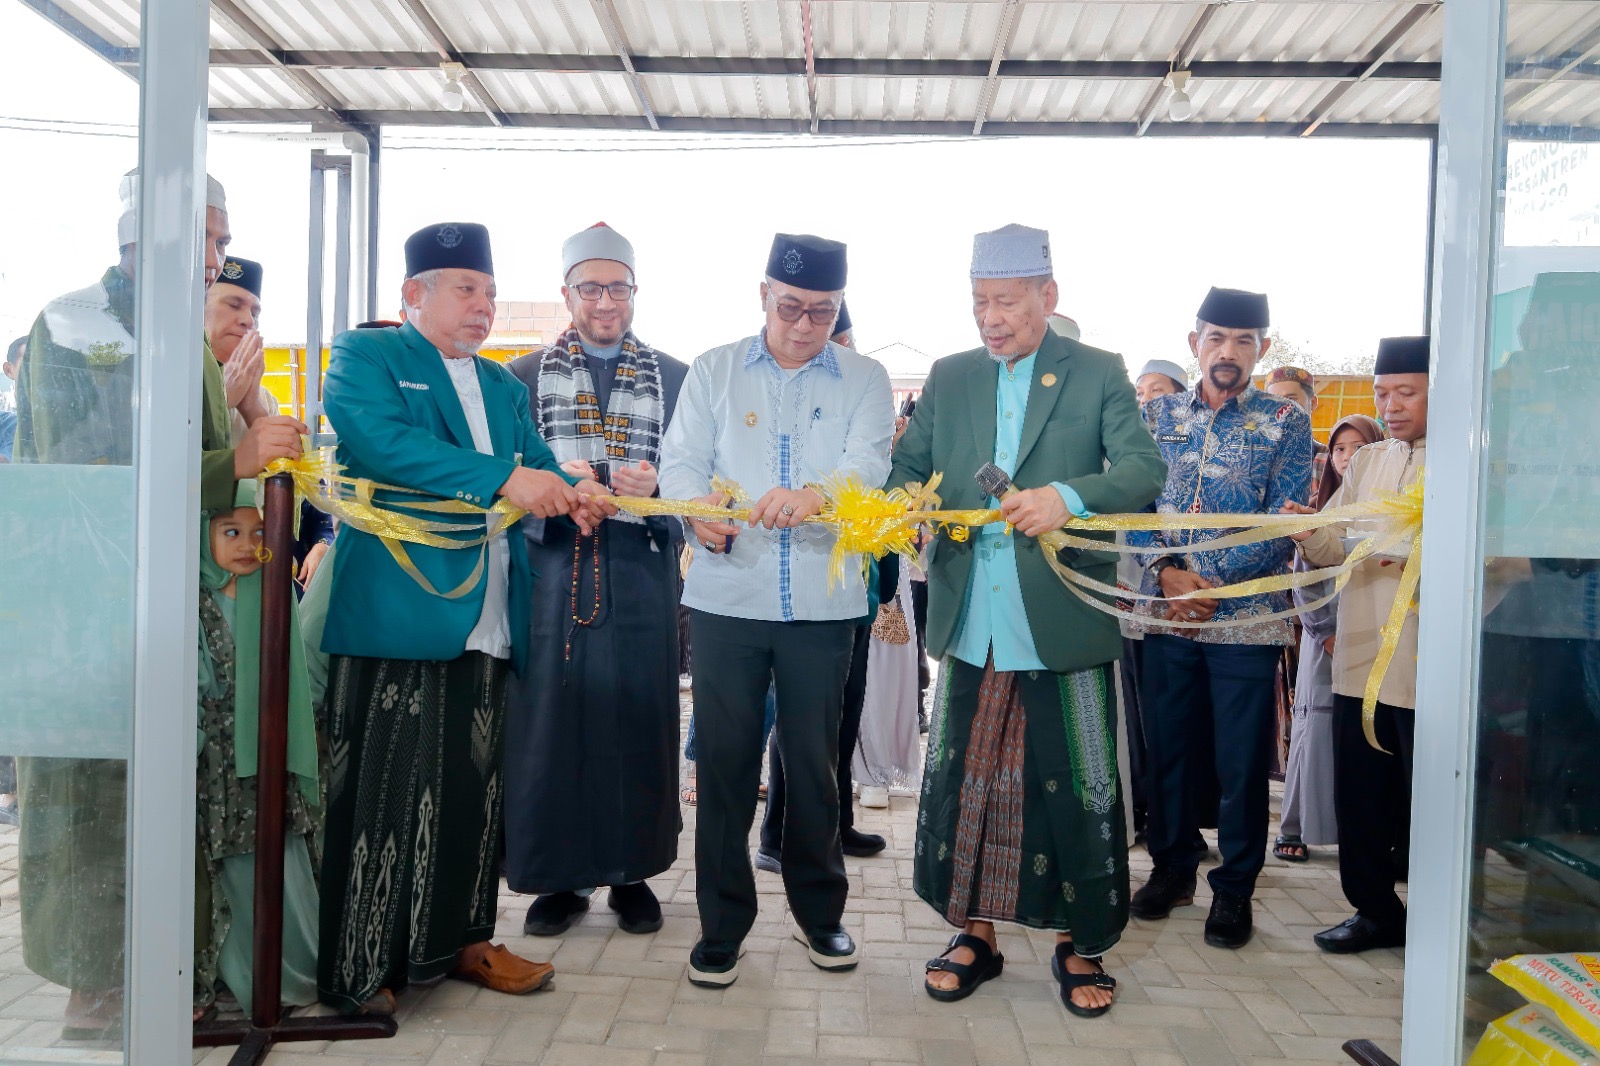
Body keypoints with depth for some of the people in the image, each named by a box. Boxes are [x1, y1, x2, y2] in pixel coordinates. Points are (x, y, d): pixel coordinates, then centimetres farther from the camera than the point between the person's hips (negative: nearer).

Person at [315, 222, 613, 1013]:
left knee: (472, 788, 12)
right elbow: (381, 440, -17)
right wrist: (504, 479, -25)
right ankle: (355, 969, 12)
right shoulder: (365, 356, 1)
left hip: (487, 619, 7)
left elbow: (536, 462, 17)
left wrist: (572, 495, -8)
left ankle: (459, 940, 25)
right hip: (395, 612, -6)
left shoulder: (502, 384, 22)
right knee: (382, 790, -1)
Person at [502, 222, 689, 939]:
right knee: (550, 718, 1)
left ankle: (632, 872, 18)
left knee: (638, 719, 3)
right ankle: (559, 876, 16)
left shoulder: (674, 378, 12)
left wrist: (653, 484, -13)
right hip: (551, 574, 0)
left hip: (641, 576, 0)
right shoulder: (524, 377, 12)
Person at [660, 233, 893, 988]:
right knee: (724, 761, 5)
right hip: (726, 596, 0)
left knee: (814, 761, 11)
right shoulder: (714, 371, 8)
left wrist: (814, 495, -32)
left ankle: (818, 909, 30)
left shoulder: (864, 380, 6)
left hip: (822, 602, 0)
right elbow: (680, 460, 0)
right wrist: (699, 508, -24)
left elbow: (868, 461, -10)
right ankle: (722, 922, 20)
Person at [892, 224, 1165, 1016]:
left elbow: (1144, 470, -11)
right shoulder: (949, 378, 11)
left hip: (1063, 623, -3)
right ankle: (975, 932, 29)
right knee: (961, 780, 11)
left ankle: (1081, 944, 26)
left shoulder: (1098, 374, 0)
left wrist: (1069, 496, -31)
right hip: (971, 624, 3)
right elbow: (907, 466, 8)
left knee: (1076, 789, 7)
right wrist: (904, 502, -16)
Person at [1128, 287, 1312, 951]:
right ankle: (1172, 865, 28)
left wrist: (1213, 585, -15)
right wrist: (1167, 572, -12)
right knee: (1167, 745, 10)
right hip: (1166, 615, 2)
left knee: (1241, 758, 4)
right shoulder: (1158, 415, 10)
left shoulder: (1285, 422, 3)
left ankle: (1234, 887, 19)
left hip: (1248, 616, -2)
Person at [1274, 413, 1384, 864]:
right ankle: (1294, 829, 8)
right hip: (1323, 642, 1)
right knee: (1314, 731, 0)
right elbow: (1303, 580, 7)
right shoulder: (1319, 509, 10)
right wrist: (1326, 633, -3)